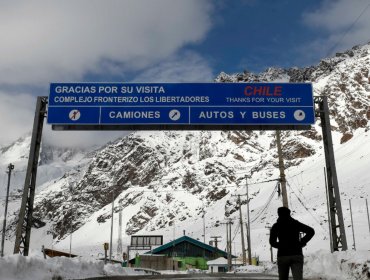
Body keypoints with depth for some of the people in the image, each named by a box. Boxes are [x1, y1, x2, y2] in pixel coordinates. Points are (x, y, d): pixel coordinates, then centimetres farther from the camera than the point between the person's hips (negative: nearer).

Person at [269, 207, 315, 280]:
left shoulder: (276, 226, 5)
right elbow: (311, 231, 4)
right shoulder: (296, 223, 10)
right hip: (297, 255, 1)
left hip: (282, 255, -1)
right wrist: (302, 242, 8)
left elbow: (272, 242, -3)